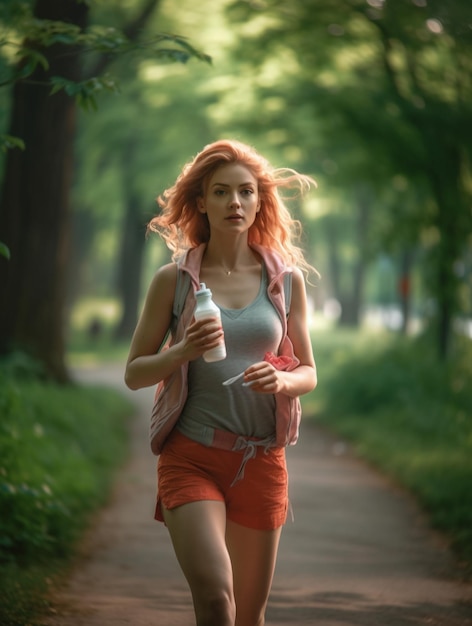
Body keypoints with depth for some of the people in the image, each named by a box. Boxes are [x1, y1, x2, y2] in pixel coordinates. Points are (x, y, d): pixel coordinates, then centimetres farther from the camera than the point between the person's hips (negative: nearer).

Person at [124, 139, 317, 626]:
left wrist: (281, 380, -11)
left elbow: (308, 372, 12)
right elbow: (134, 373, 4)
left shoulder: (287, 278, 6)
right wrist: (183, 352, -15)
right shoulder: (173, 280, 1)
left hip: (261, 461, 3)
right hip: (191, 458, -2)